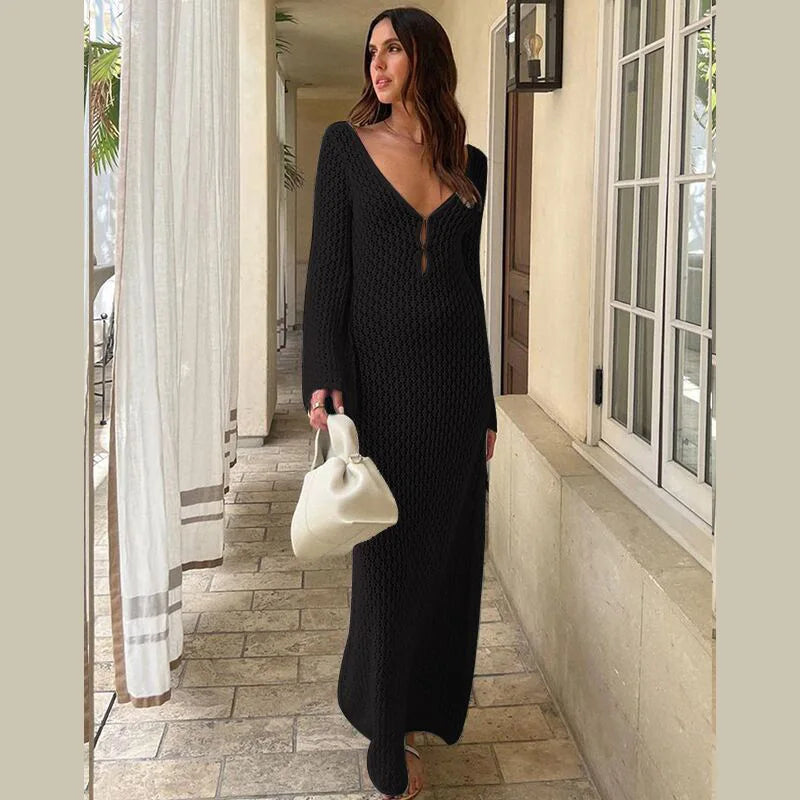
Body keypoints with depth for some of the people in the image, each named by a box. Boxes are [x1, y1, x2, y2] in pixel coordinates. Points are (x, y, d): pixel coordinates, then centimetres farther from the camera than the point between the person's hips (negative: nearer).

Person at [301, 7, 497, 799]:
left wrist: (486, 403, 10)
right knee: (389, 556, 3)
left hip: (453, 378, 3)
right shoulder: (345, 144, 1)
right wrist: (323, 383, -15)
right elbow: (328, 268, -5)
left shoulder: (469, 164, 9)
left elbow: (471, 282, 11)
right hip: (379, 375, -3)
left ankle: (419, 708, 30)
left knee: (448, 552, 9)